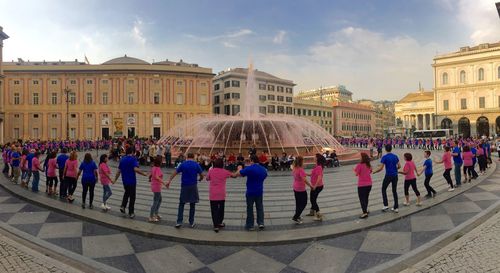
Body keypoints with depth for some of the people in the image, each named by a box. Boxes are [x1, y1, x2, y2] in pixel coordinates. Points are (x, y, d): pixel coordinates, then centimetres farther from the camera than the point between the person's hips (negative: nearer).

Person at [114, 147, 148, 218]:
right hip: (132, 180, -6)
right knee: (132, 196, 5)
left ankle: (123, 206, 15)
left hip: (124, 180, 6)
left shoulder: (122, 159, 4)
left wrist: (115, 179, 17)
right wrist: (144, 174, -17)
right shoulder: (133, 159, -14)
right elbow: (136, 169, -27)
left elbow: (118, 171, 7)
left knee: (126, 193, 29)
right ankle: (131, 213, 10)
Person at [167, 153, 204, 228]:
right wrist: (200, 179, 21)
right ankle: (191, 223, 15)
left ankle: (179, 222, 4)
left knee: (181, 204, 11)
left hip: (184, 186, 0)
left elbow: (175, 173, -4)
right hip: (193, 186, 0)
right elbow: (201, 175, -1)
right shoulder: (196, 165, -3)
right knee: (192, 205, 10)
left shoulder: (183, 164, -1)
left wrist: (169, 181, 0)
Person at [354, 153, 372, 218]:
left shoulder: (359, 165, -16)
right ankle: (366, 210, 33)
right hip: (369, 184, 7)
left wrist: (354, 170, 4)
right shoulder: (369, 165, 4)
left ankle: (365, 213, -7)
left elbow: (356, 174, -15)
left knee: (362, 199, -1)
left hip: (362, 185, -7)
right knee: (366, 197, 21)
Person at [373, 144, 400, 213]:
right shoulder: (395, 156, 4)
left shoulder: (384, 157, -11)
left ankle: (386, 205, 5)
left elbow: (381, 168, -14)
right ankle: (396, 207, 14)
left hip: (388, 176, -4)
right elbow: (399, 166, 7)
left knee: (384, 189, 12)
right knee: (394, 191, 12)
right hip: (395, 175, 4)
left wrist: (374, 172, 0)